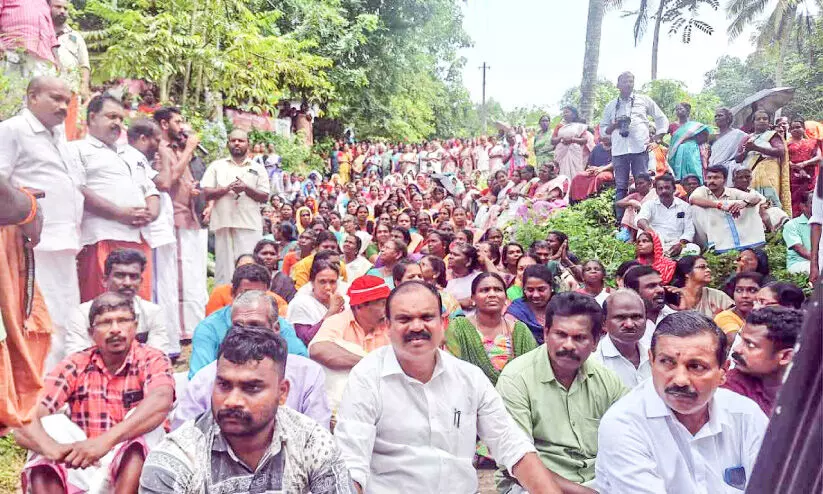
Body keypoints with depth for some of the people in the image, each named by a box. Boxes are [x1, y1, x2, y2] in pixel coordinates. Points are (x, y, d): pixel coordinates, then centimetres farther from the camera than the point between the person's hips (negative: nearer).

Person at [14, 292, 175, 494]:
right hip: (82, 468, 3)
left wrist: (105, 441, -45)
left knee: (145, 428, -30)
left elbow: (161, 401, -31)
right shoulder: (74, 366, -1)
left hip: (134, 468, -2)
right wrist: (52, 448, -37)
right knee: (50, 423, -20)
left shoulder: (152, 360, -8)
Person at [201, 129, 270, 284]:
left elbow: (264, 197, 8)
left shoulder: (258, 168, 14)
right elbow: (205, 193, 5)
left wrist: (246, 188, -8)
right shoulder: (216, 166, 13)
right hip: (223, 223, 0)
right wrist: (227, 188, -10)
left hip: (250, 225, 0)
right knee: (223, 267, 0)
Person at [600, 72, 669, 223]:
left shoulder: (644, 100, 13)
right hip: (619, 150, 1)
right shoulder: (610, 106, 16)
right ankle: (620, 220, 4)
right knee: (621, 187, 1)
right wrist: (614, 126, -5)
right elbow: (602, 130, 15)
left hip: (640, 149, -1)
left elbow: (662, 119, 17)